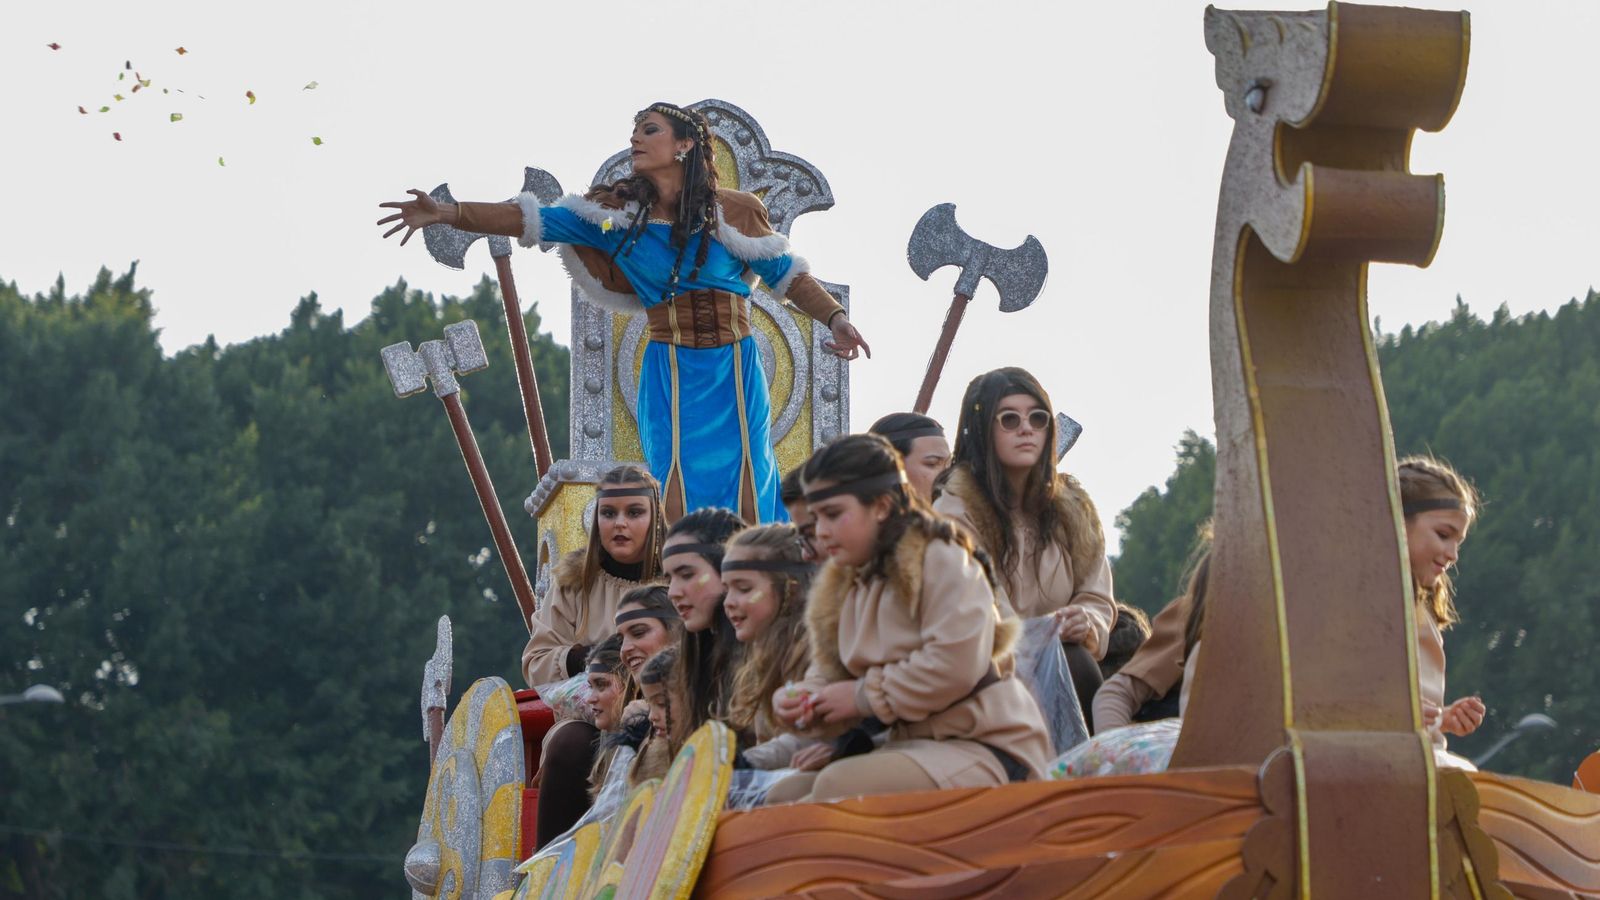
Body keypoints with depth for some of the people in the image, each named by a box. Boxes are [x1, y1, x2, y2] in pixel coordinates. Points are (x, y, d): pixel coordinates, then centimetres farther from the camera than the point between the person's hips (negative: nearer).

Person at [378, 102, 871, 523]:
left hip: (735, 371, 0)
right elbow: (532, 220, -3)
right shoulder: (618, 211, 4)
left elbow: (787, 275, 10)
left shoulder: (734, 212, 3)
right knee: (679, 503, -7)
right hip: (671, 375, 0)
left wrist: (836, 318, -6)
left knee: (745, 500, -4)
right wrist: (446, 213, -13)